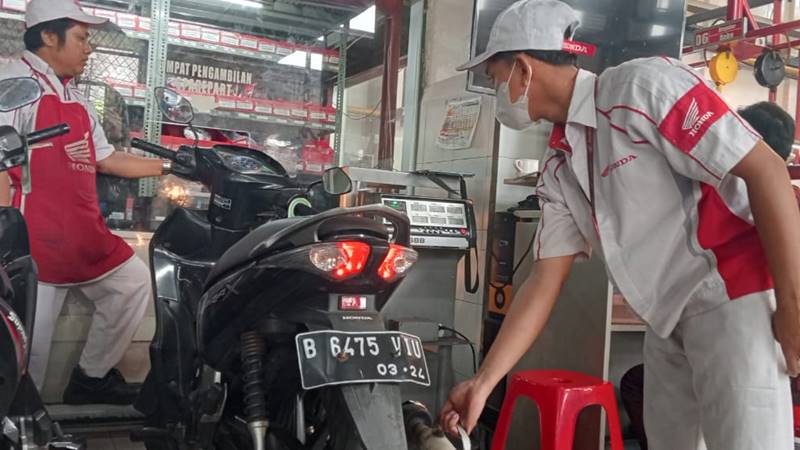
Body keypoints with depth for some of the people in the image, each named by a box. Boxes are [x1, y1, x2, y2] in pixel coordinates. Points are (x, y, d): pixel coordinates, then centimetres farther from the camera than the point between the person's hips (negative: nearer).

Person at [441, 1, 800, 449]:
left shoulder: (643, 85, -14)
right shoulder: (559, 166, 8)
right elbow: (545, 281, 7)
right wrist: (484, 382, 3)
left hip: (735, 300, -7)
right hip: (668, 323, 8)